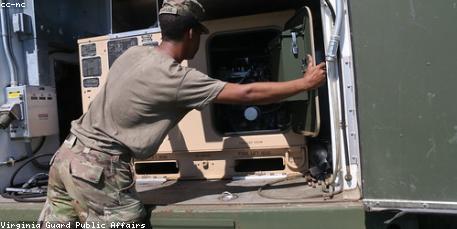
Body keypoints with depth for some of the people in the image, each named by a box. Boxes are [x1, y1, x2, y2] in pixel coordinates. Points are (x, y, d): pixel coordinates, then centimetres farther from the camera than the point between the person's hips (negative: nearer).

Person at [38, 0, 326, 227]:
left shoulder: (133, 53, 6)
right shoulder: (178, 78, -17)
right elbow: (247, 94, -15)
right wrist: (307, 82, -5)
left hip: (68, 154, 9)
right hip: (99, 166, -9)